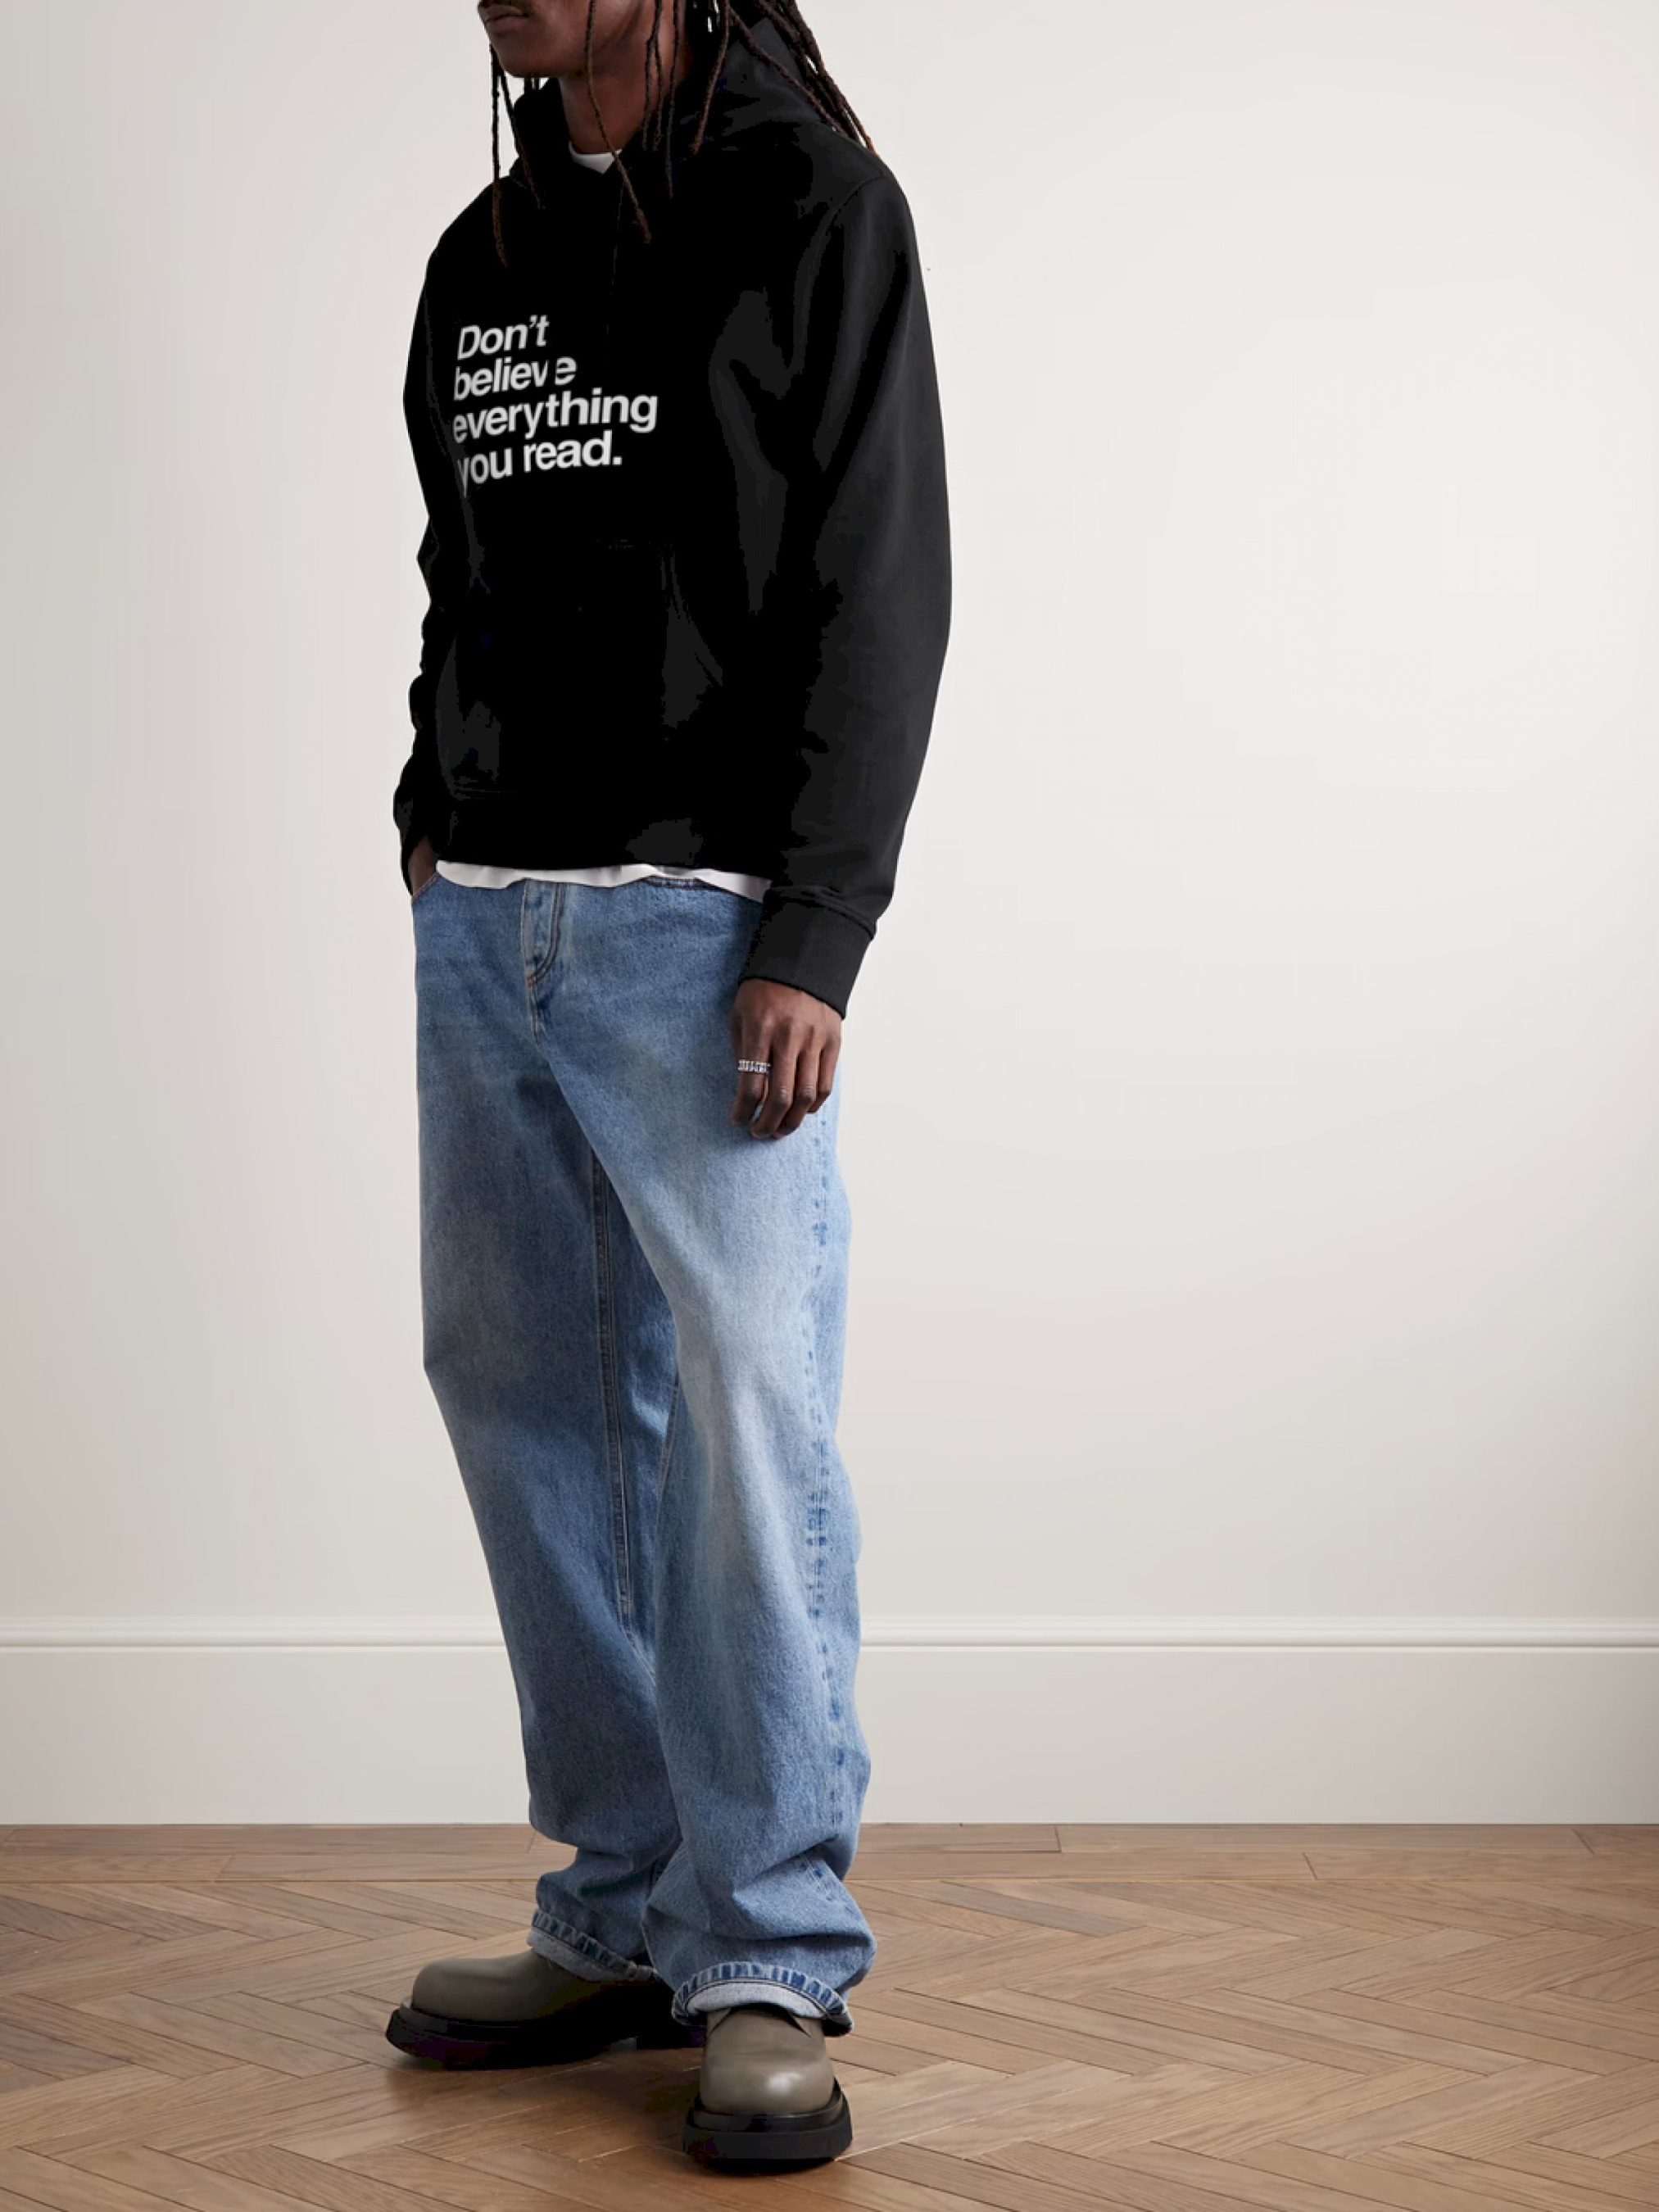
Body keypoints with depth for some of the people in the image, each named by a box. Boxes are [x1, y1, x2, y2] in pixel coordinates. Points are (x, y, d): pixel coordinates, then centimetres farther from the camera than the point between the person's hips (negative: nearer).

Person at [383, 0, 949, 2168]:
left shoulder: (814, 203, -2)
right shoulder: (482, 257, 18)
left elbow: (879, 592, -9)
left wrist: (811, 941, -16)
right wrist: (435, 817, 12)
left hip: (700, 926, -7)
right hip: (482, 932, 7)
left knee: (743, 1424, -9)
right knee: (529, 1414, 8)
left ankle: (774, 1969, 0)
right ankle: (627, 1921, 18)